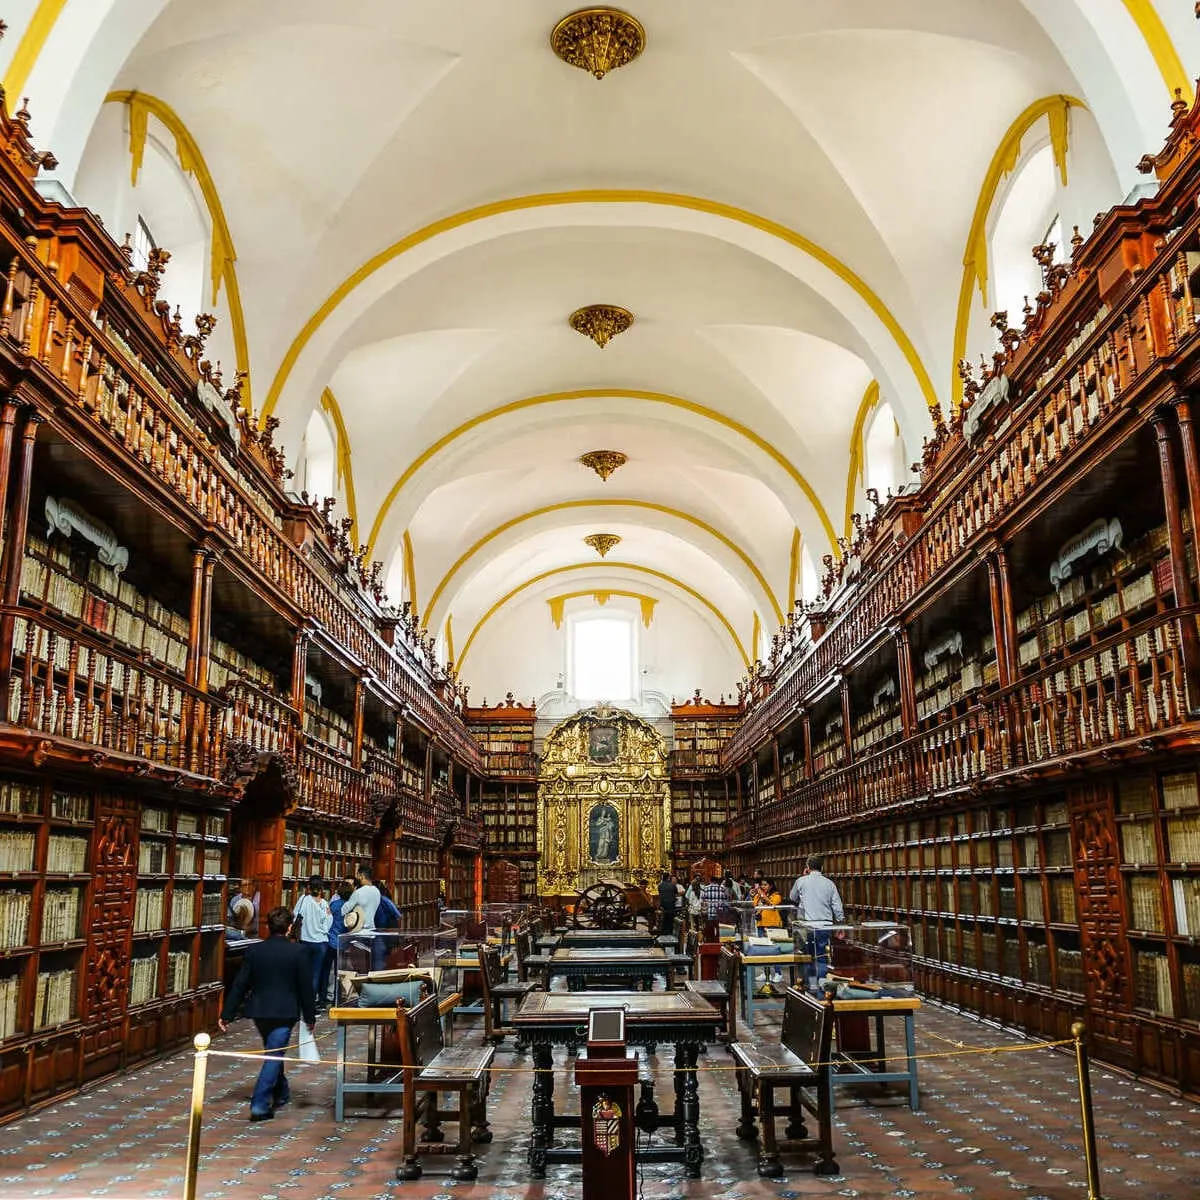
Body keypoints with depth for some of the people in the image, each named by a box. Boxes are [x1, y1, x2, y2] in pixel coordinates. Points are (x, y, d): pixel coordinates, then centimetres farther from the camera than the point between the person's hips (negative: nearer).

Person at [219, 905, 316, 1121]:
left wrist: (227, 1013, 5)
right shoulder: (297, 952, -9)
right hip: (284, 1012, -4)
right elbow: (305, 986, -6)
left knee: (273, 1052, 22)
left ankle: (281, 1094, 36)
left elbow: (240, 984, -1)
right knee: (274, 1056, -1)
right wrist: (310, 1016, 3)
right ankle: (260, 1105, -10)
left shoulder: (254, 951, -1)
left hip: (259, 1011, 4)